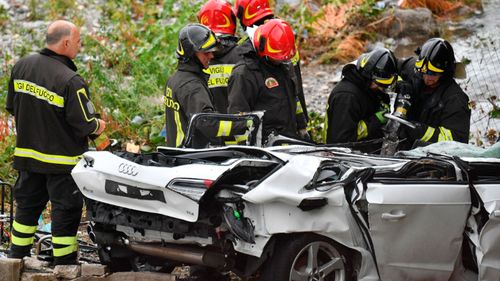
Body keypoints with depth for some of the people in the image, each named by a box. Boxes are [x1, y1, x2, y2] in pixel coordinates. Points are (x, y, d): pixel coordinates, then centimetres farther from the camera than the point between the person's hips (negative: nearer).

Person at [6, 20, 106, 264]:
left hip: (27, 153, 6)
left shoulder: (21, 66, -1)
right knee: (65, 212, 4)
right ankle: (64, 265, 9)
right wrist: (98, 126, 2)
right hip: (62, 159, -6)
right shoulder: (71, 81, -23)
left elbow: (12, 107, 10)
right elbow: (84, 124, -20)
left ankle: (16, 257, 26)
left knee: (27, 207, 19)